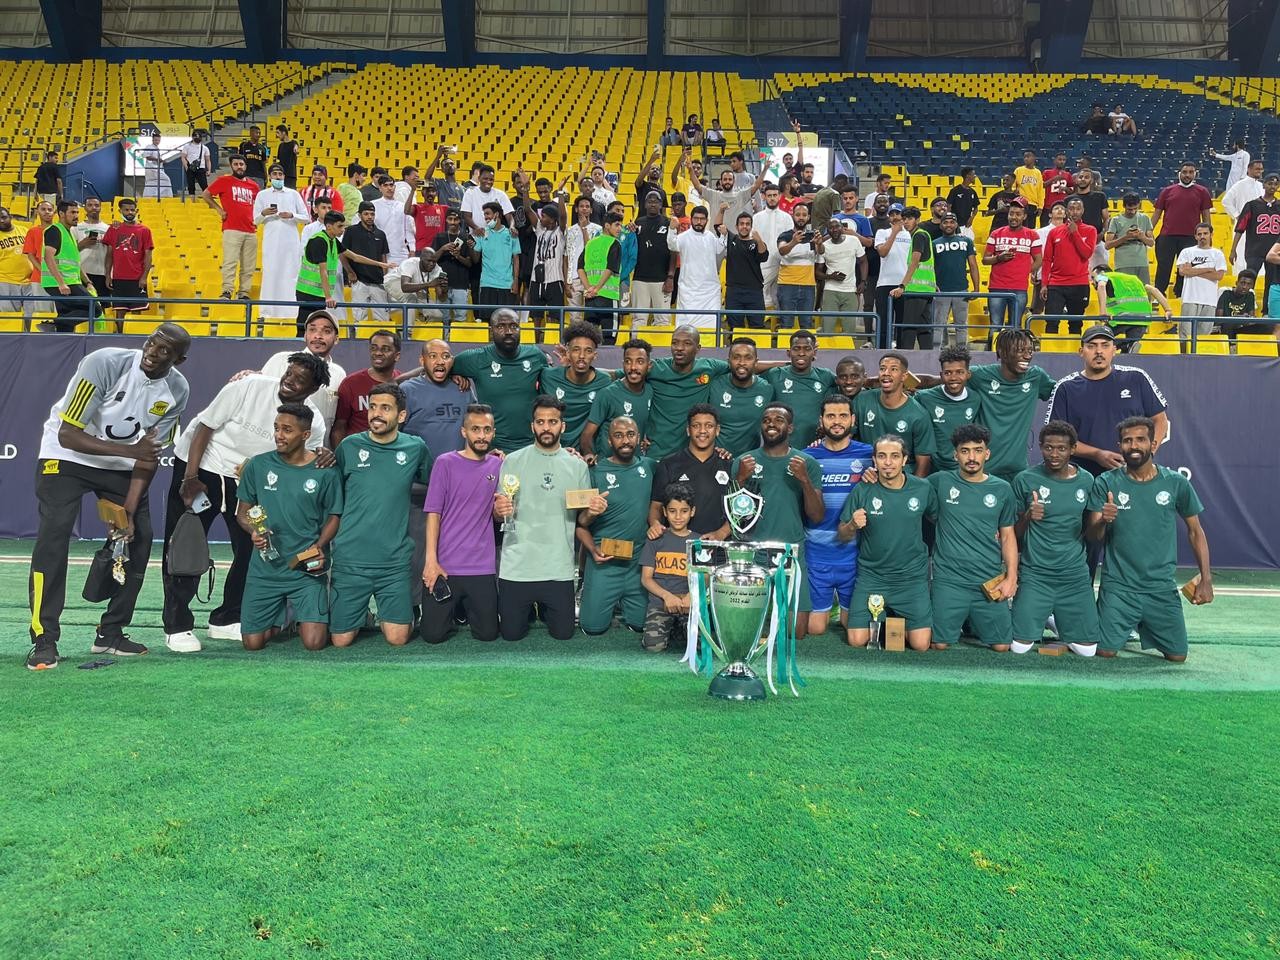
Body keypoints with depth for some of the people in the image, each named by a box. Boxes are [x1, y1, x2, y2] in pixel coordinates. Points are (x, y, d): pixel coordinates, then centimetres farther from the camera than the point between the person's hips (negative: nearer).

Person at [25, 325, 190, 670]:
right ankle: (44, 640, -10)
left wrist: (129, 511, -11)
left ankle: (110, 633, 14)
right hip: (67, 455, -5)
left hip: (122, 464, 5)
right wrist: (129, 450, -37)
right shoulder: (104, 363, -28)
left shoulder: (177, 390, -12)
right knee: (54, 535, -18)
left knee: (139, 537, 0)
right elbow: (68, 435, -27)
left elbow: (150, 455, -6)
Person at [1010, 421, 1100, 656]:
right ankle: (1039, 617, 26)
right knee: (1019, 647, -8)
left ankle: (1056, 619, 33)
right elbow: (1014, 533, 1)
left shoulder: (1086, 481, 2)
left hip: (1075, 575, 2)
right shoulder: (1025, 480, -6)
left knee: (1088, 650, 3)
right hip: (1035, 574, -2)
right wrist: (1027, 517, -20)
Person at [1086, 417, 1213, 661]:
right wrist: (1102, 521, -28)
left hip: (1162, 588, 2)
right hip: (1118, 586, -1)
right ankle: (1127, 626, 29)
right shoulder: (1106, 483, -5)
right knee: (1105, 652, -6)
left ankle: (1143, 627, 35)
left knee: (1177, 656, 4)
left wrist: (1206, 578, 0)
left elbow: (1195, 531, 7)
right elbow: (1092, 536, -5)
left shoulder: (1176, 483, -1)